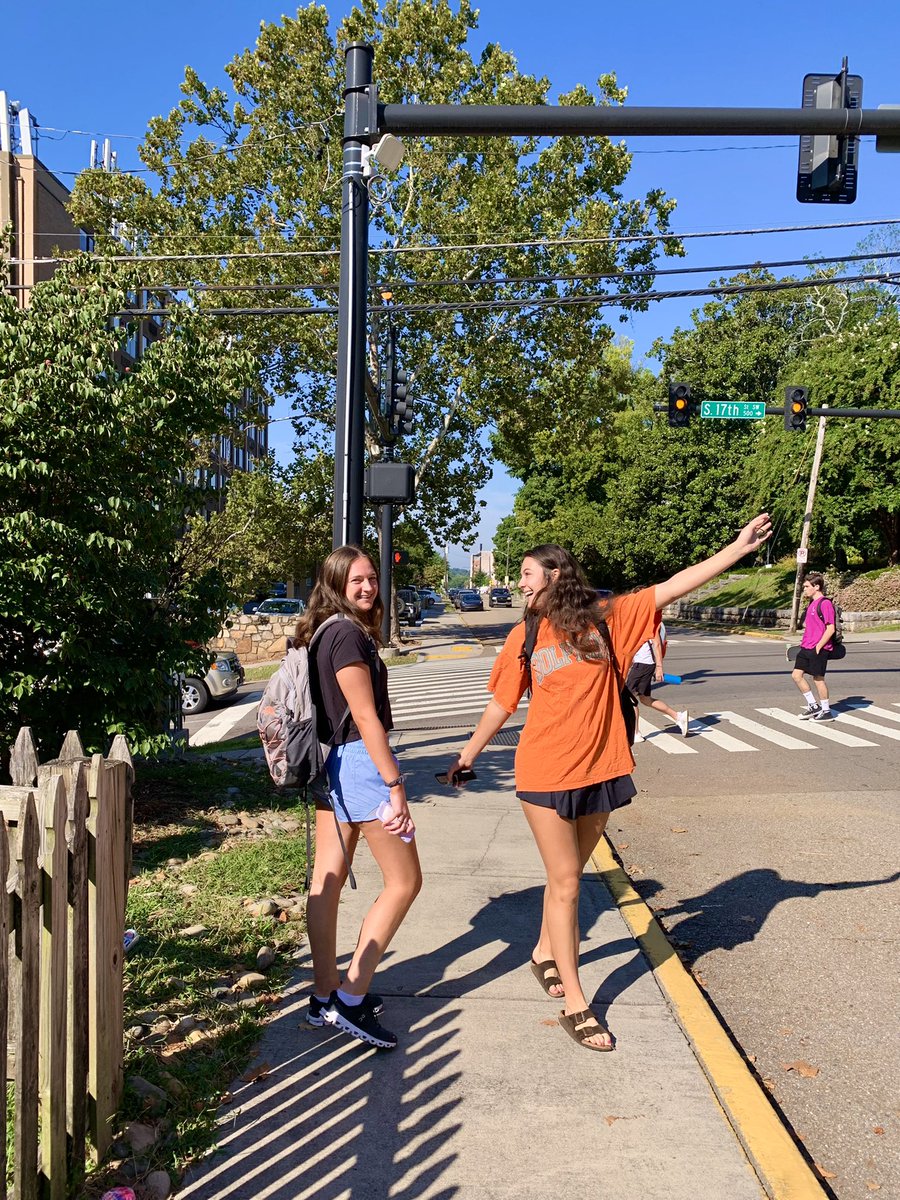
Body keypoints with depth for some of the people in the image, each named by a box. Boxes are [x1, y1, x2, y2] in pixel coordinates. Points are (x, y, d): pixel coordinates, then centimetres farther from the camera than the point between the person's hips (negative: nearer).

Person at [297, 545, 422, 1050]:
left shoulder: (324, 632, 11)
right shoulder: (349, 635, -17)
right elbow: (366, 718, -20)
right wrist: (396, 789, -18)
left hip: (329, 763, 10)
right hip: (360, 762, -10)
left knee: (328, 879, 13)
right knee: (405, 882, 1)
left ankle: (326, 996, 24)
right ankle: (351, 998, 4)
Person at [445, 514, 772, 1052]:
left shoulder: (606, 617, -2)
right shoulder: (524, 637, -1)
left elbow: (676, 585, -7)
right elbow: (501, 704, 9)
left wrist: (740, 546, -12)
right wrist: (467, 756, 15)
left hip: (601, 770, 2)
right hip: (546, 775, -1)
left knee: (567, 876, 17)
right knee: (566, 884, 3)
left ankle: (545, 953, 42)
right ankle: (575, 1004, 13)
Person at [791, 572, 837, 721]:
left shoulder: (825, 603, -14)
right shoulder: (811, 603, 15)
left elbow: (830, 629, -17)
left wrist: (818, 646, -17)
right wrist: (805, 642, 17)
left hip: (818, 649, -9)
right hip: (806, 647, 9)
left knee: (818, 678, 0)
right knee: (796, 675, 6)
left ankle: (826, 711, 13)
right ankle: (813, 706, 17)